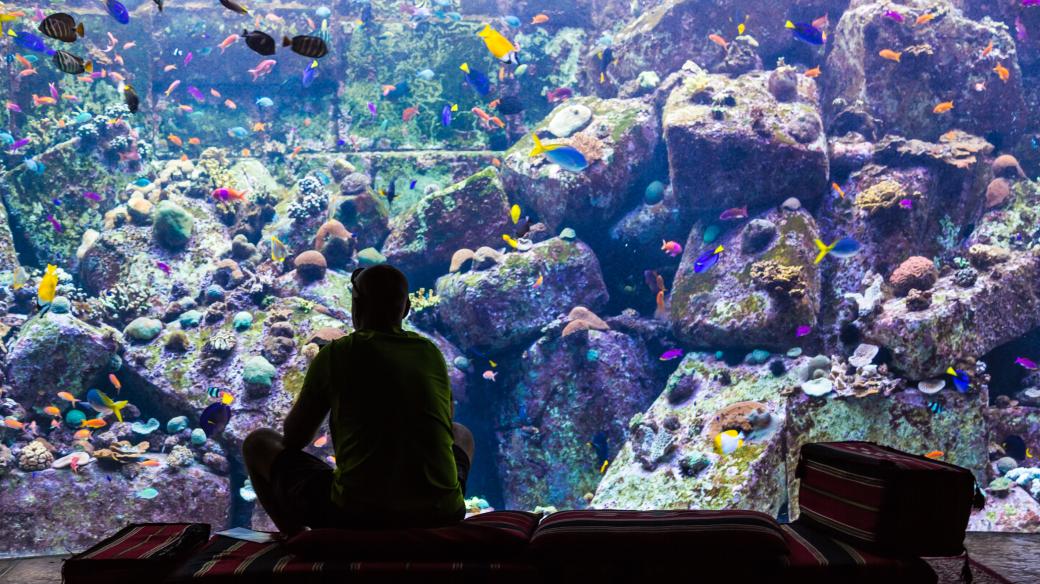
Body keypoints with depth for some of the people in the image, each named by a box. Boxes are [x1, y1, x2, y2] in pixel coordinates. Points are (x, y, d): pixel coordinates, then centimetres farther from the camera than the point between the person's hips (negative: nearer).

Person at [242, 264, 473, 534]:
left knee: (257, 444, 19)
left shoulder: (334, 354, -1)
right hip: (439, 516, 3)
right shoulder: (431, 353, 8)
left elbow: (293, 439, 10)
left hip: (353, 516, -2)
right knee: (462, 434, 35)